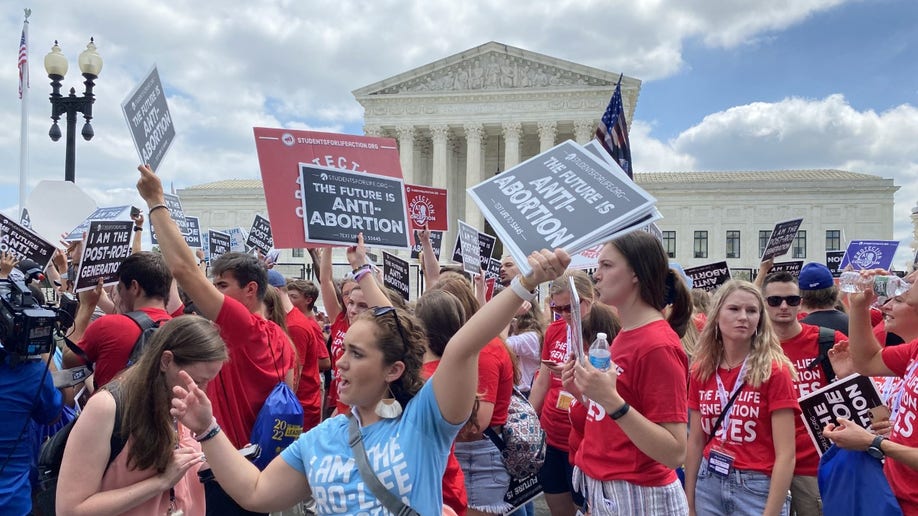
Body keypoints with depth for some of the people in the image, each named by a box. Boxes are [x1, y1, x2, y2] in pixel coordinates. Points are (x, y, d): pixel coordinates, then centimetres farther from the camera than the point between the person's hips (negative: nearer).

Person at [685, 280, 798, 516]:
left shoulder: (775, 371, -11)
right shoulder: (700, 370, 0)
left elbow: (785, 454, -14)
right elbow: (695, 441, 5)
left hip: (757, 488, -4)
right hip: (708, 485, 4)